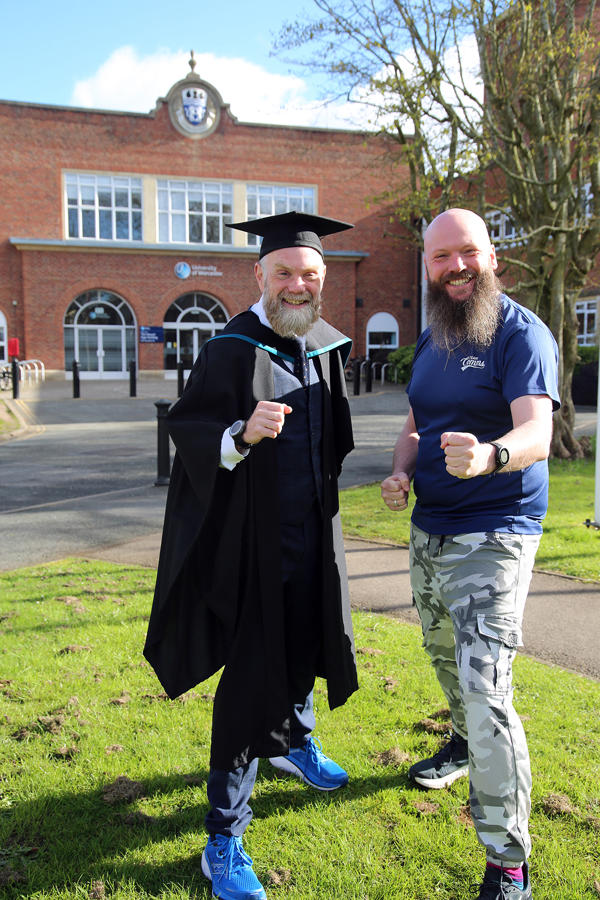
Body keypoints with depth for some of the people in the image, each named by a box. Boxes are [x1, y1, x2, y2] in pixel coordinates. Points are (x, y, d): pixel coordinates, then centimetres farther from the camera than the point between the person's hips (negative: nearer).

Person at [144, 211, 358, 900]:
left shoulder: (325, 344, 5)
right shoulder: (232, 349, -16)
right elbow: (185, 427, -22)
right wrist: (242, 434, -40)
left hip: (313, 528, 7)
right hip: (255, 538, -7)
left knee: (306, 642, 24)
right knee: (252, 677, -2)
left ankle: (294, 741, 53)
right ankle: (224, 839, 14)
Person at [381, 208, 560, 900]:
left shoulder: (521, 333, -13)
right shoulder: (430, 338, 11)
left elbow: (537, 434, -26)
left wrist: (488, 455, -48)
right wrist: (401, 472, -3)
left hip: (492, 537, -7)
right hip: (429, 530, 7)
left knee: (486, 692, -10)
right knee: (445, 656, 23)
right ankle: (464, 745, 52)